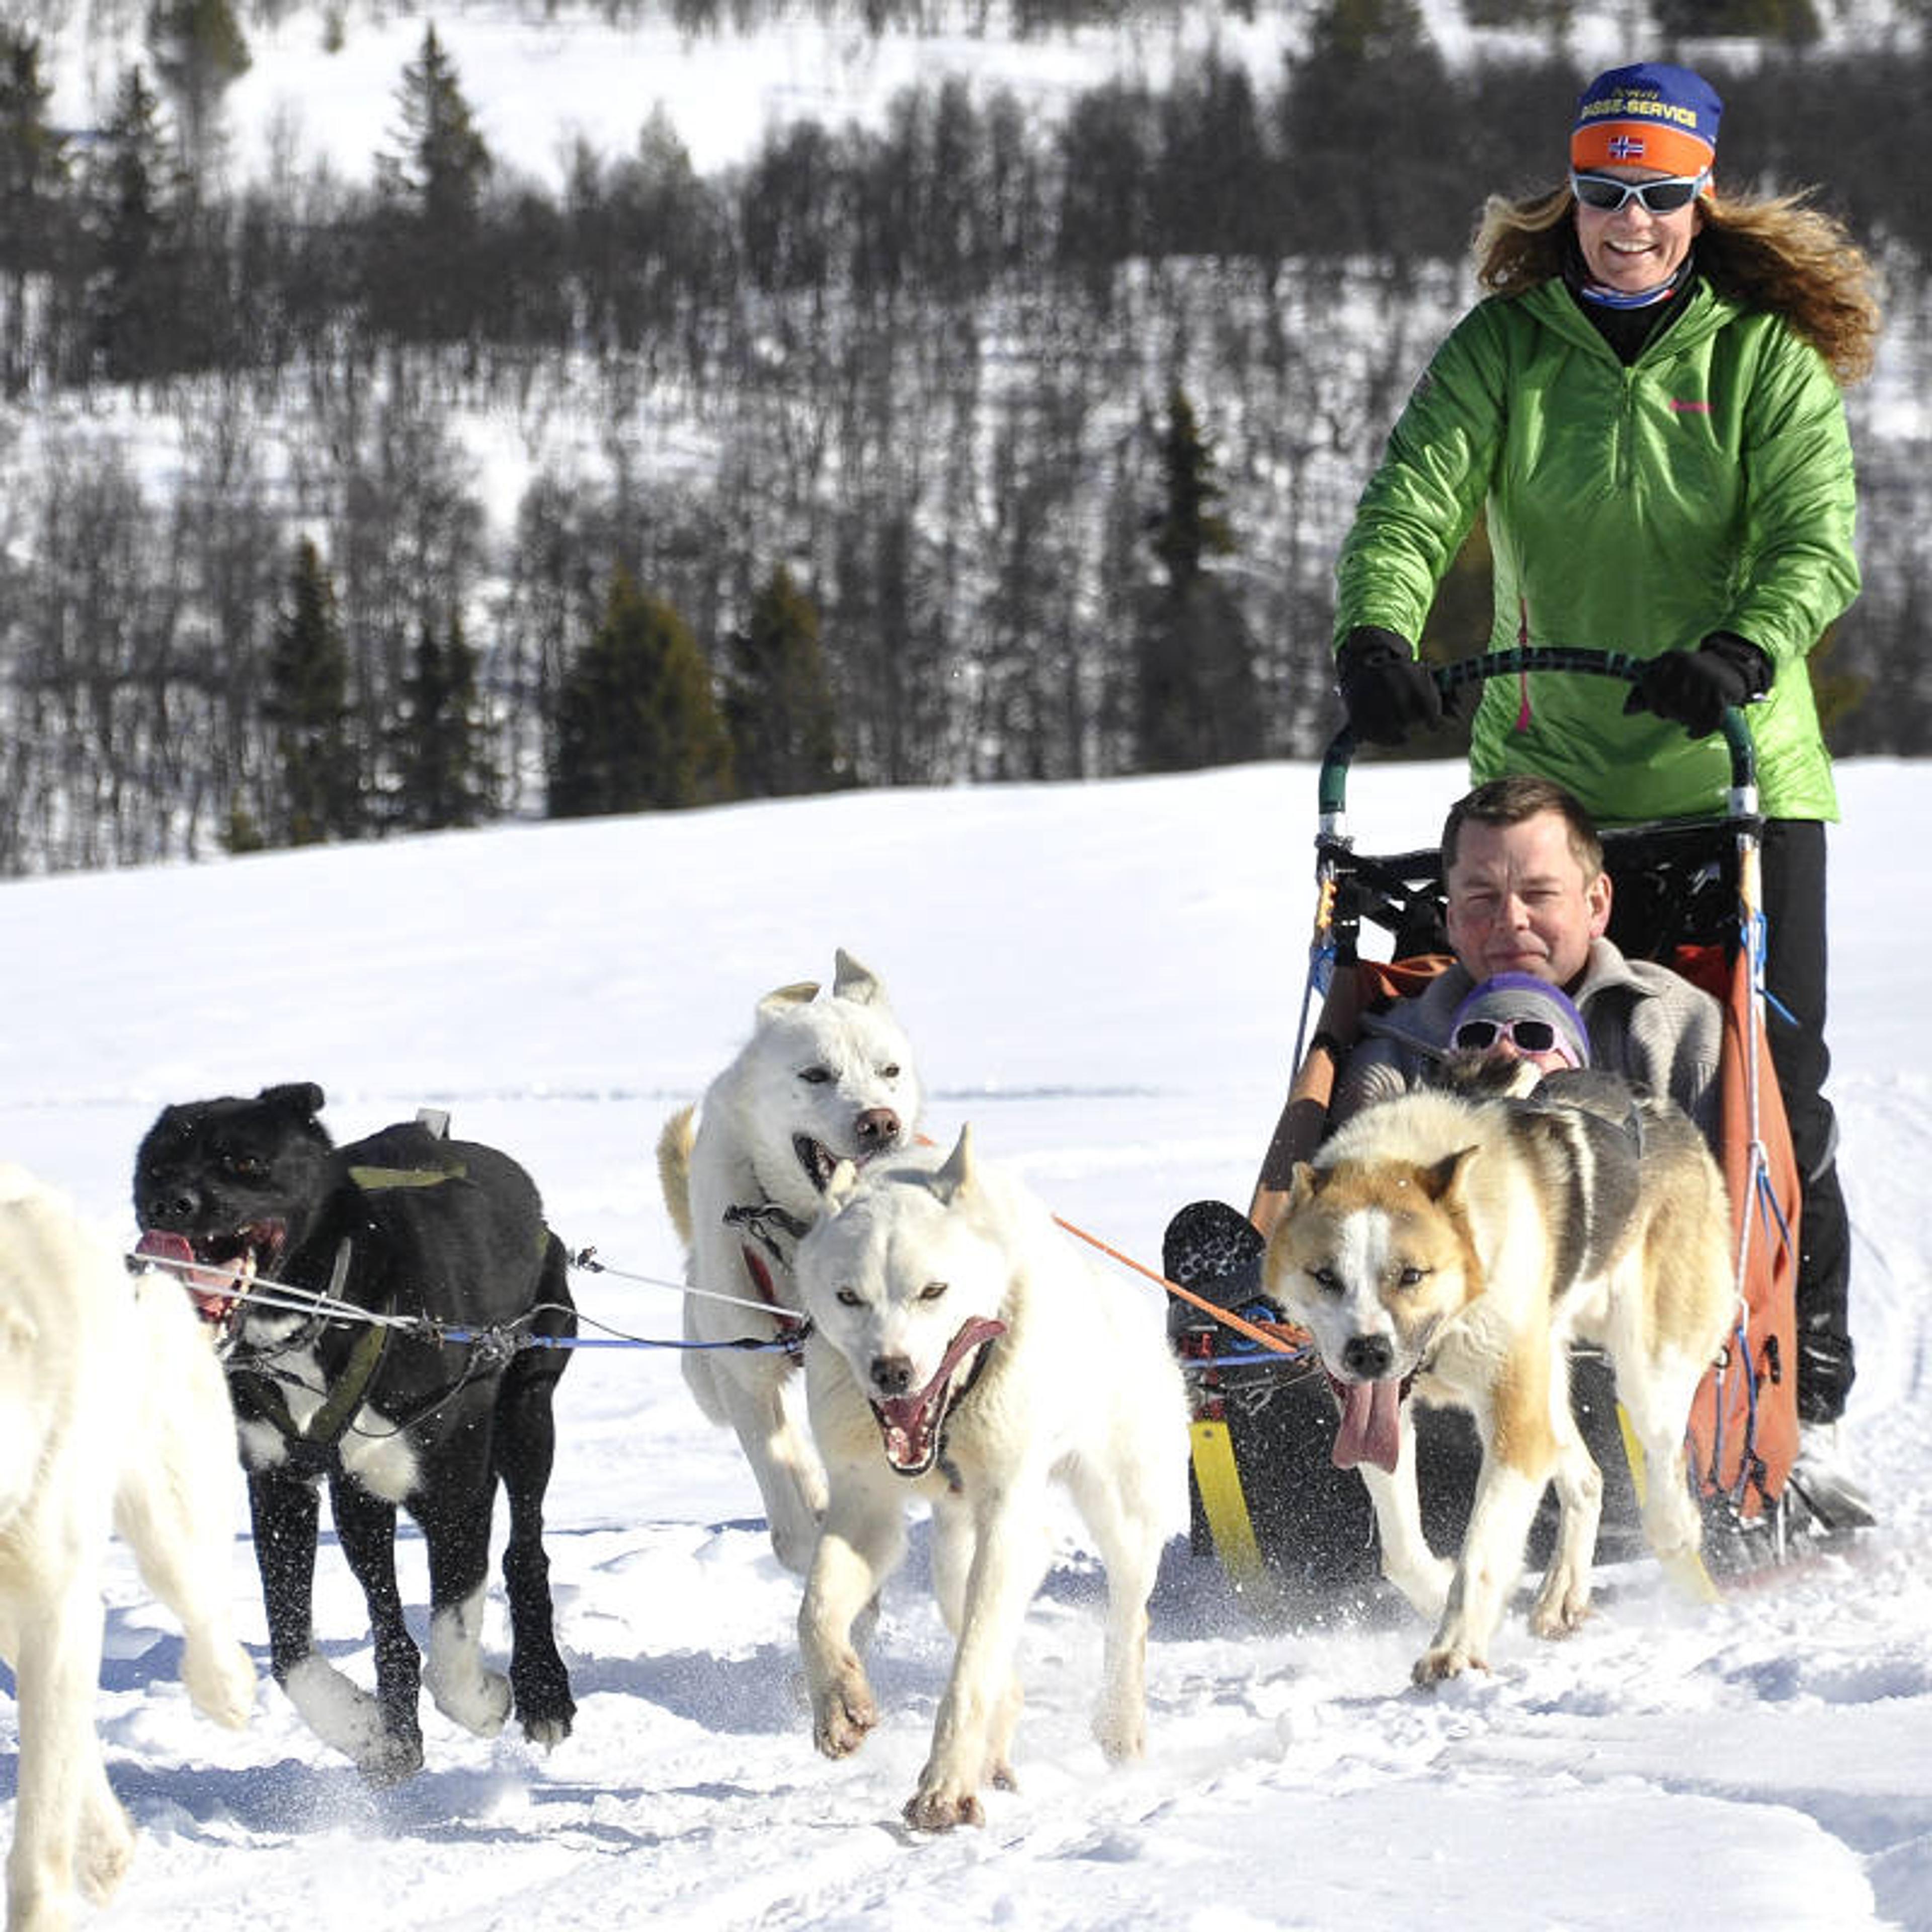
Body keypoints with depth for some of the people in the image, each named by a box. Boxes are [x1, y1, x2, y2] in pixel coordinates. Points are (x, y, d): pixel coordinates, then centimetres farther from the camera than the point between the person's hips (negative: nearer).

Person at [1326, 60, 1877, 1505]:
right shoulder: (1504, 350, 3)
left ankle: (1806, 1401, 6)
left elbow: (1818, 542, -14)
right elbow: (1413, 500, -9)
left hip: (1739, 775, -2)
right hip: (1545, 774, 2)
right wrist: (1377, 633, -29)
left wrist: (1745, 647, -34)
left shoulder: (1767, 357, -2)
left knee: (1769, 1088, -2)